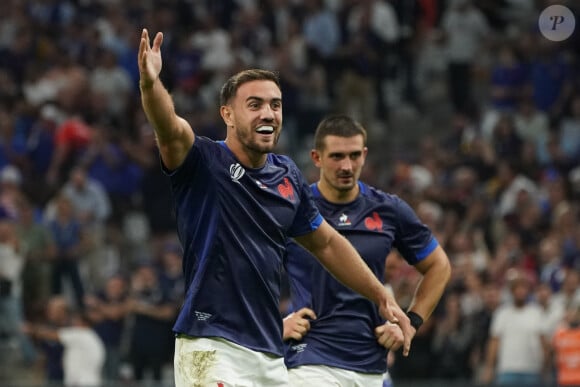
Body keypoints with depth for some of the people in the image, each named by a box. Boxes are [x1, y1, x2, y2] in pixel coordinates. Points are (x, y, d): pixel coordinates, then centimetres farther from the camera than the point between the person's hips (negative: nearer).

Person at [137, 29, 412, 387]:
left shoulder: (288, 176, 12)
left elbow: (326, 243, 24)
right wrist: (151, 82, -48)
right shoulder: (203, 162, -6)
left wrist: (382, 296, 24)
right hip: (212, 348, -7)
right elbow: (171, 129, -27)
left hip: (271, 355, 7)